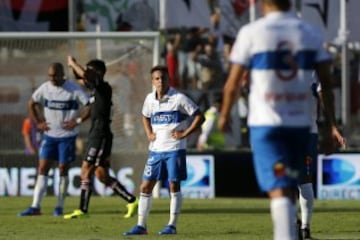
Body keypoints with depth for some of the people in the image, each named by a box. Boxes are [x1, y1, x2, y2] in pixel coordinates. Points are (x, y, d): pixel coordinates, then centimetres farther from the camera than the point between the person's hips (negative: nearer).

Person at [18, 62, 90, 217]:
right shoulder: (45, 88, 0)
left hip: (67, 136, -3)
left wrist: (77, 121, -17)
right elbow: (32, 104, 15)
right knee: (42, 168, -3)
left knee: (63, 169, 2)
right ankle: (35, 207, -5)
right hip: (49, 135, 3)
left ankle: (59, 207, 12)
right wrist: (38, 123, 6)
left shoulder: (74, 90, -12)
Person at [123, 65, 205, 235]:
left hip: (174, 149, -5)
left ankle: (172, 225, 5)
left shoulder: (178, 98, -9)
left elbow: (199, 117, -7)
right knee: (146, 186, 2)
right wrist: (149, 134, 10)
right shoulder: (150, 99, 7)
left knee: (174, 185, -2)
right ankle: (141, 226, 6)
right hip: (155, 149, 5)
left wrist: (184, 133, -12)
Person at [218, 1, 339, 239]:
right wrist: (331, 124, 10)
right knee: (291, 186, 17)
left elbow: (233, 83, -1)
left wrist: (224, 115, 15)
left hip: (265, 122, -3)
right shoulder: (311, 33, 4)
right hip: (300, 122, 3)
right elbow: (326, 83, 4)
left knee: (278, 188, -9)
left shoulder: (251, 33, -5)